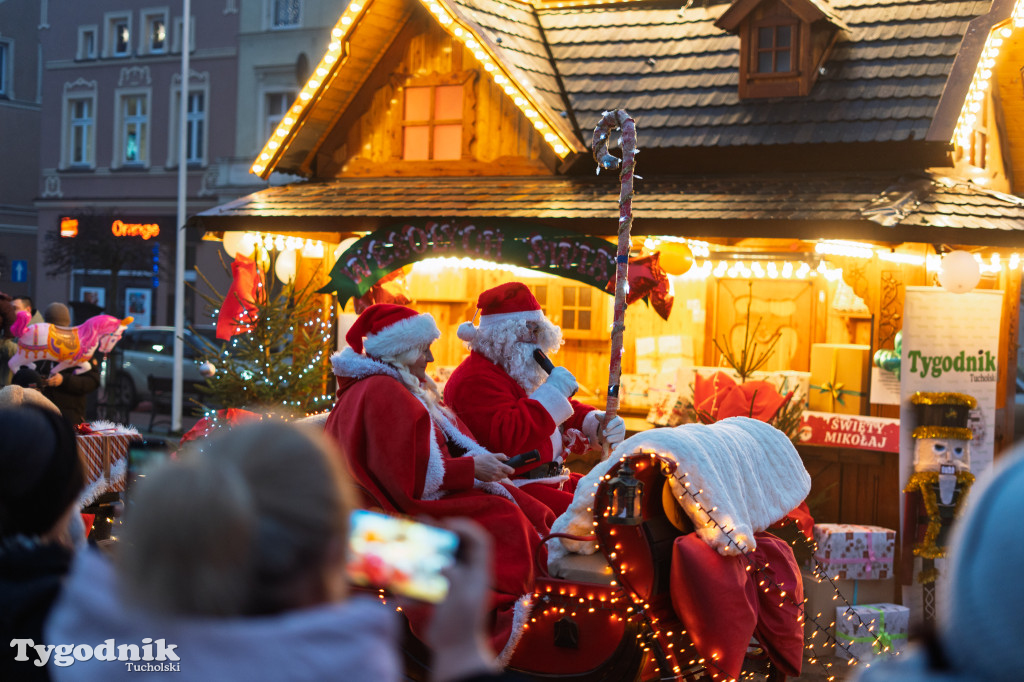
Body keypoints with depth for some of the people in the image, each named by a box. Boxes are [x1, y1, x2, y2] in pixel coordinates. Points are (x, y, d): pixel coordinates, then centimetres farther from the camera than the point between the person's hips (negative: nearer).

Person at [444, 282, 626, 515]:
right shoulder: (475, 381, -14)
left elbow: (566, 410, 29)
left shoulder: (523, 373, 21)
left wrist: (595, 423, 5)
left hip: (552, 481, 11)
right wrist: (552, 392, -21)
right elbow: (506, 438, -28)